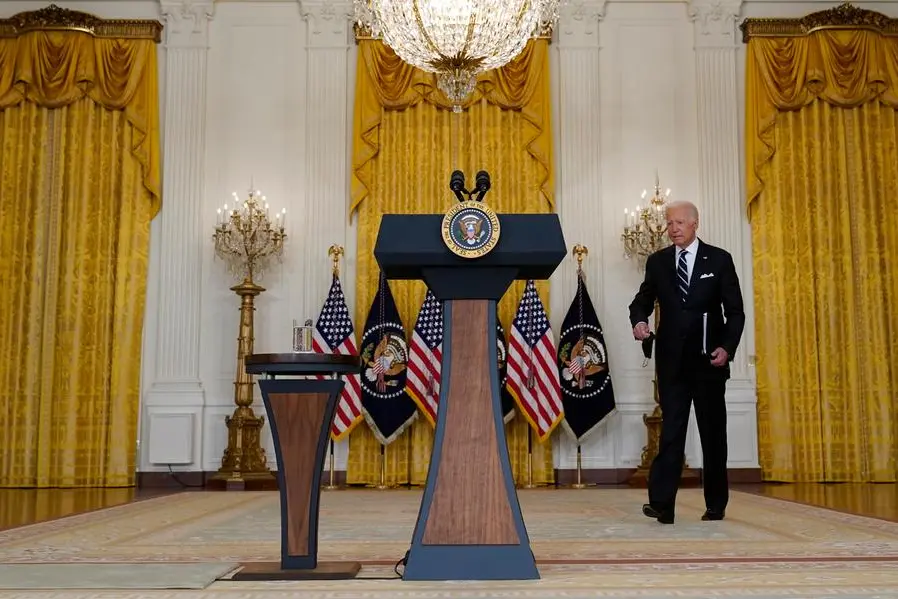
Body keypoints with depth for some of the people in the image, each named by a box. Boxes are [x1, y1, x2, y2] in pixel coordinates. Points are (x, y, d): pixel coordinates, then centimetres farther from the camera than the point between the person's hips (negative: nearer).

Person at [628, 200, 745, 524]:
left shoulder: (719, 259, 1)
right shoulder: (657, 261, 7)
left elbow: (735, 311, 1)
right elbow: (643, 299, 12)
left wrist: (727, 347, -13)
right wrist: (639, 320, -11)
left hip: (709, 360, -1)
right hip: (672, 361, 1)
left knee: (713, 433, 9)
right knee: (671, 432, -4)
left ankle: (715, 506, 20)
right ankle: (662, 504, -8)